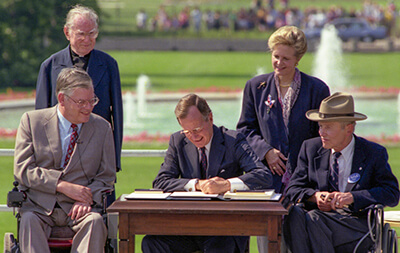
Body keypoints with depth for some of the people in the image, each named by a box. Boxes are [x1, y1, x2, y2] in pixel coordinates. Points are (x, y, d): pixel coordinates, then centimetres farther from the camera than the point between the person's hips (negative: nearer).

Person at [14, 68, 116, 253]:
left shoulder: (102, 128, 10)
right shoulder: (32, 121, 5)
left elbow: (106, 177, 11)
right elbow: (23, 170, -2)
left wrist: (88, 198, -12)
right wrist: (62, 186, -15)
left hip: (78, 209, 1)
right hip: (40, 206, -1)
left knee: (95, 221, -32)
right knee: (29, 221, -34)